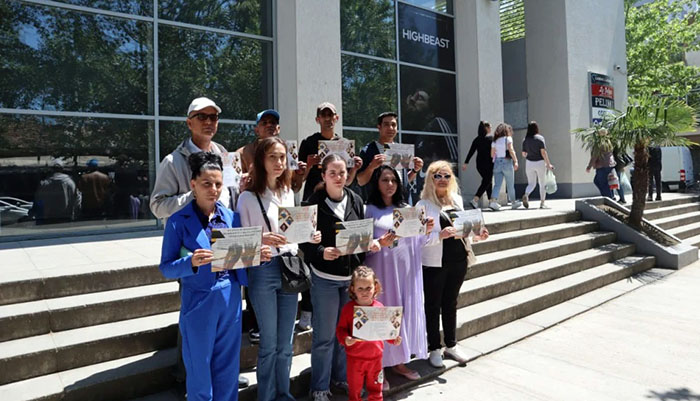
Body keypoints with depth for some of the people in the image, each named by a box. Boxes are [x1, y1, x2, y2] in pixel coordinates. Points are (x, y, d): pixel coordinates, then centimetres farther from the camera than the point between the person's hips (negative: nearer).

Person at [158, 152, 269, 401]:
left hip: (231, 300, 4)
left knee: (228, 367, 17)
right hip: (198, 303, -3)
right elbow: (166, 267, -9)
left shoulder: (232, 217, 3)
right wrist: (191, 262, -27)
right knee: (200, 368, 11)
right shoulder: (178, 222, -9)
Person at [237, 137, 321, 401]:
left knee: (286, 342, 14)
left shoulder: (288, 193, 10)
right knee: (269, 343, 6)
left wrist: (309, 238, -2)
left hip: (290, 268, 5)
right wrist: (261, 239, -27)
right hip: (263, 271, -5)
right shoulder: (248, 198, -7)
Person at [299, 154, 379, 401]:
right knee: (324, 335, 5)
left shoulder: (355, 200, 3)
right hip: (325, 277, -4)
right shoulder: (314, 203, -10)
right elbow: (304, 242, -10)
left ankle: (341, 377, 37)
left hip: (352, 274, 5)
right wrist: (322, 252, -27)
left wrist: (370, 243, -8)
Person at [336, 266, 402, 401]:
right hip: (355, 357, -2)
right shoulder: (348, 308, -12)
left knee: (375, 389, 18)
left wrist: (393, 339, -8)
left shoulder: (379, 307, -3)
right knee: (354, 389, 14)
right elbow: (340, 329, -9)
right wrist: (345, 339, -28)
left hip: (375, 356, 2)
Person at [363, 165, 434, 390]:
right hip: (383, 271, -5)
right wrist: (380, 242, -26)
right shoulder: (369, 210, -5)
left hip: (407, 270, 5)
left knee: (406, 313, 11)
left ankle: (399, 363, 28)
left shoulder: (406, 208, 12)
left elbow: (416, 243, 12)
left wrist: (426, 231, -6)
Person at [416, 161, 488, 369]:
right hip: (434, 263, -5)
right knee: (433, 305, 7)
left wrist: (477, 235, -1)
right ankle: (434, 349, 21)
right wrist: (440, 235, -30)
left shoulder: (457, 199, 9)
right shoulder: (424, 205, -9)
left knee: (450, 302, 18)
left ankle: (451, 345, 32)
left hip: (458, 260, 6)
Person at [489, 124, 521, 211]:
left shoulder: (495, 141, 11)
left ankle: (493, 201, -18)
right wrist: (515, 161, -12)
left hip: (497, 163, 4)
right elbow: (511, 150, -14)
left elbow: (492, 154, 9)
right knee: (510, 184, 9)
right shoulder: (508, 138, -2)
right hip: (507, 162, -4)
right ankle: (513, 202, 21)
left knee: (497, 184, 0)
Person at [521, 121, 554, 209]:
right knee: (542, 184, 10)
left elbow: (523, 154, 5)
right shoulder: (540, 138, -8)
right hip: (540, 162, -3)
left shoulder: (525, 140, 2)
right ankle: (542, 203, 12)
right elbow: (543, 152, -13)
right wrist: (548, 164, -9)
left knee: (531, 183, 10)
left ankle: (526, 195, -20)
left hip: (529, 163, 3)